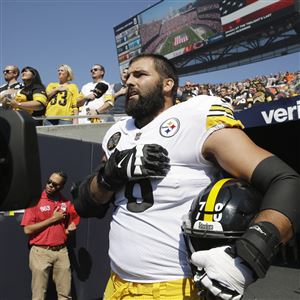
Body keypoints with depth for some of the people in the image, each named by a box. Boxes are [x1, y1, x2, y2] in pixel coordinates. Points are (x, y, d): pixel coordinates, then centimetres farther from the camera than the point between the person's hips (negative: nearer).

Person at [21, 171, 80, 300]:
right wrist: (53, 219, -12)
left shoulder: (66, 203, 5)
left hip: (62, 251, 4)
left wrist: (70, 228, -3)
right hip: (40, 252, -3)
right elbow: (28, 229, -13)